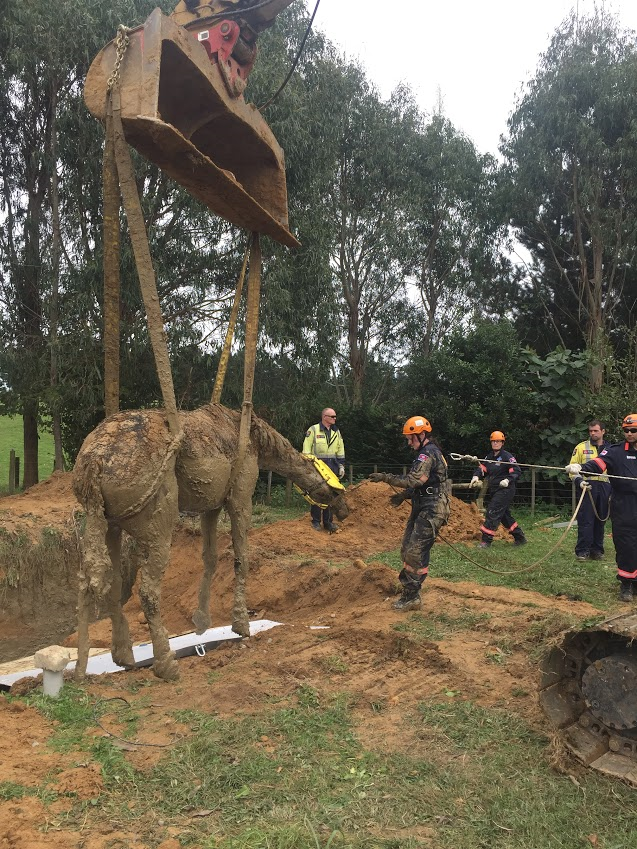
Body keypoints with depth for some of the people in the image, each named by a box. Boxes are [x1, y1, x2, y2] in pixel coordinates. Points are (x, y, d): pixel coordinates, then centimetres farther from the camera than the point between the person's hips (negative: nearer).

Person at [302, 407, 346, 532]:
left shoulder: (336, 432, 12)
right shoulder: (313, 430, -4)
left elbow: (341, 450, 16)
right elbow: (306, 448, -5)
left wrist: (341, 465, 10)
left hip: (332, 467, 5)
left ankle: (328, 521, 13)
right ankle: (316, 521, 9)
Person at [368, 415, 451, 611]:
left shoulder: (428, 454, -15)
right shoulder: (428, 452, 19)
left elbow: (413, 480, -25)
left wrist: (385, 477, -21)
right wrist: (403, 496, 13)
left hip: (431, 511, -11)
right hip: (422, 508, 11)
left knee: (416, 552, -10)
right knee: (408, 550, 9)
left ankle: (412, 597, -5)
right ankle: (409, 592, 15)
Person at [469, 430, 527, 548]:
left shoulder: (507, 456, -10)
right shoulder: (489, 457, 14)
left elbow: (516, 471, -13)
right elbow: (482, 468, 9)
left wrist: (508, 480, -28)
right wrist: (476, 476, -11)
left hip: (505, 490, -8)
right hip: (493, 490, 9)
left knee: (492, 513, -13)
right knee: (504, 515, 15)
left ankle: (486, 540, -10)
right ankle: (520, 537, 27)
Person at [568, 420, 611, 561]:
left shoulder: (610, 449, 13)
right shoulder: (581, 447, 5)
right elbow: (573, 466, 2)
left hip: (604, 487, 3)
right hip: (587, 486, -3)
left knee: (600, 520, 7)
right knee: (585, 519, -6)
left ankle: (596, 550, 16)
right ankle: (582, 551, -2)